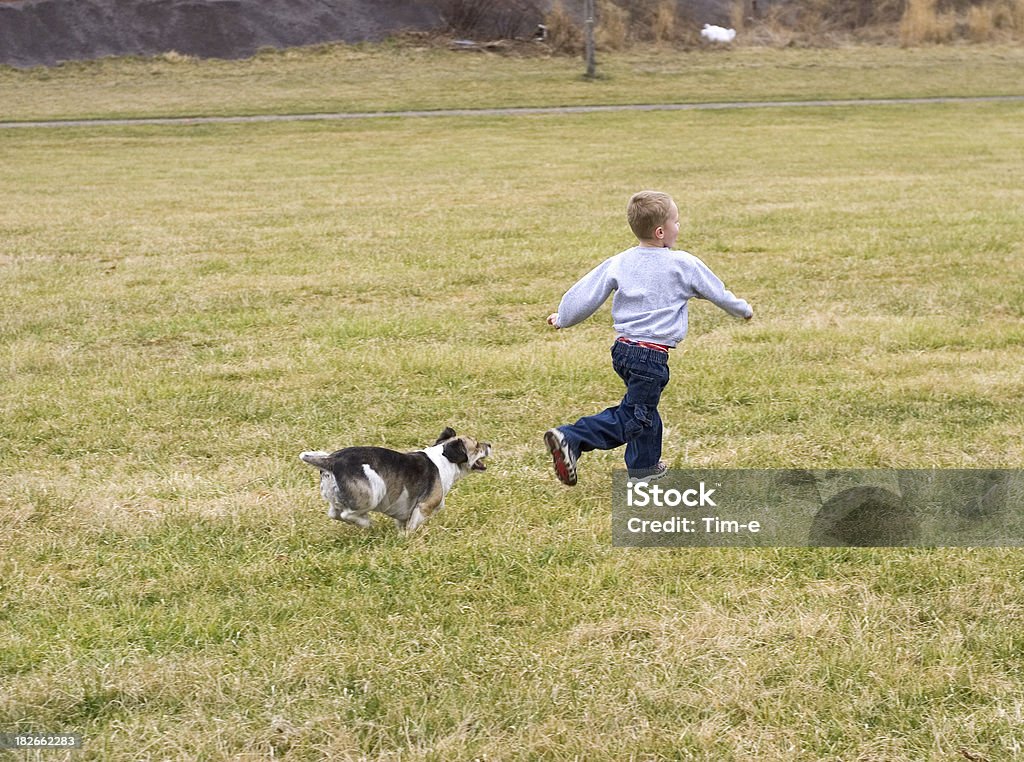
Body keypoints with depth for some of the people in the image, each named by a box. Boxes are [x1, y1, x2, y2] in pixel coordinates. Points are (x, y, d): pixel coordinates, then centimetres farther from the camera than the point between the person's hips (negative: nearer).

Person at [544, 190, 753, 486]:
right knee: (632, 416, -2)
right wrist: (743, 310, 24)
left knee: (643, 407, 23)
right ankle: (571, 439, -17)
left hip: (622, 348, 7)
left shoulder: (619, 263, 2)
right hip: (652, 355, -6)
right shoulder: (683, 264, -8)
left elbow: (587, 293, 6)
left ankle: (646, 465, 35)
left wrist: (563, 319, 23)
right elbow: (716, 292, 6)